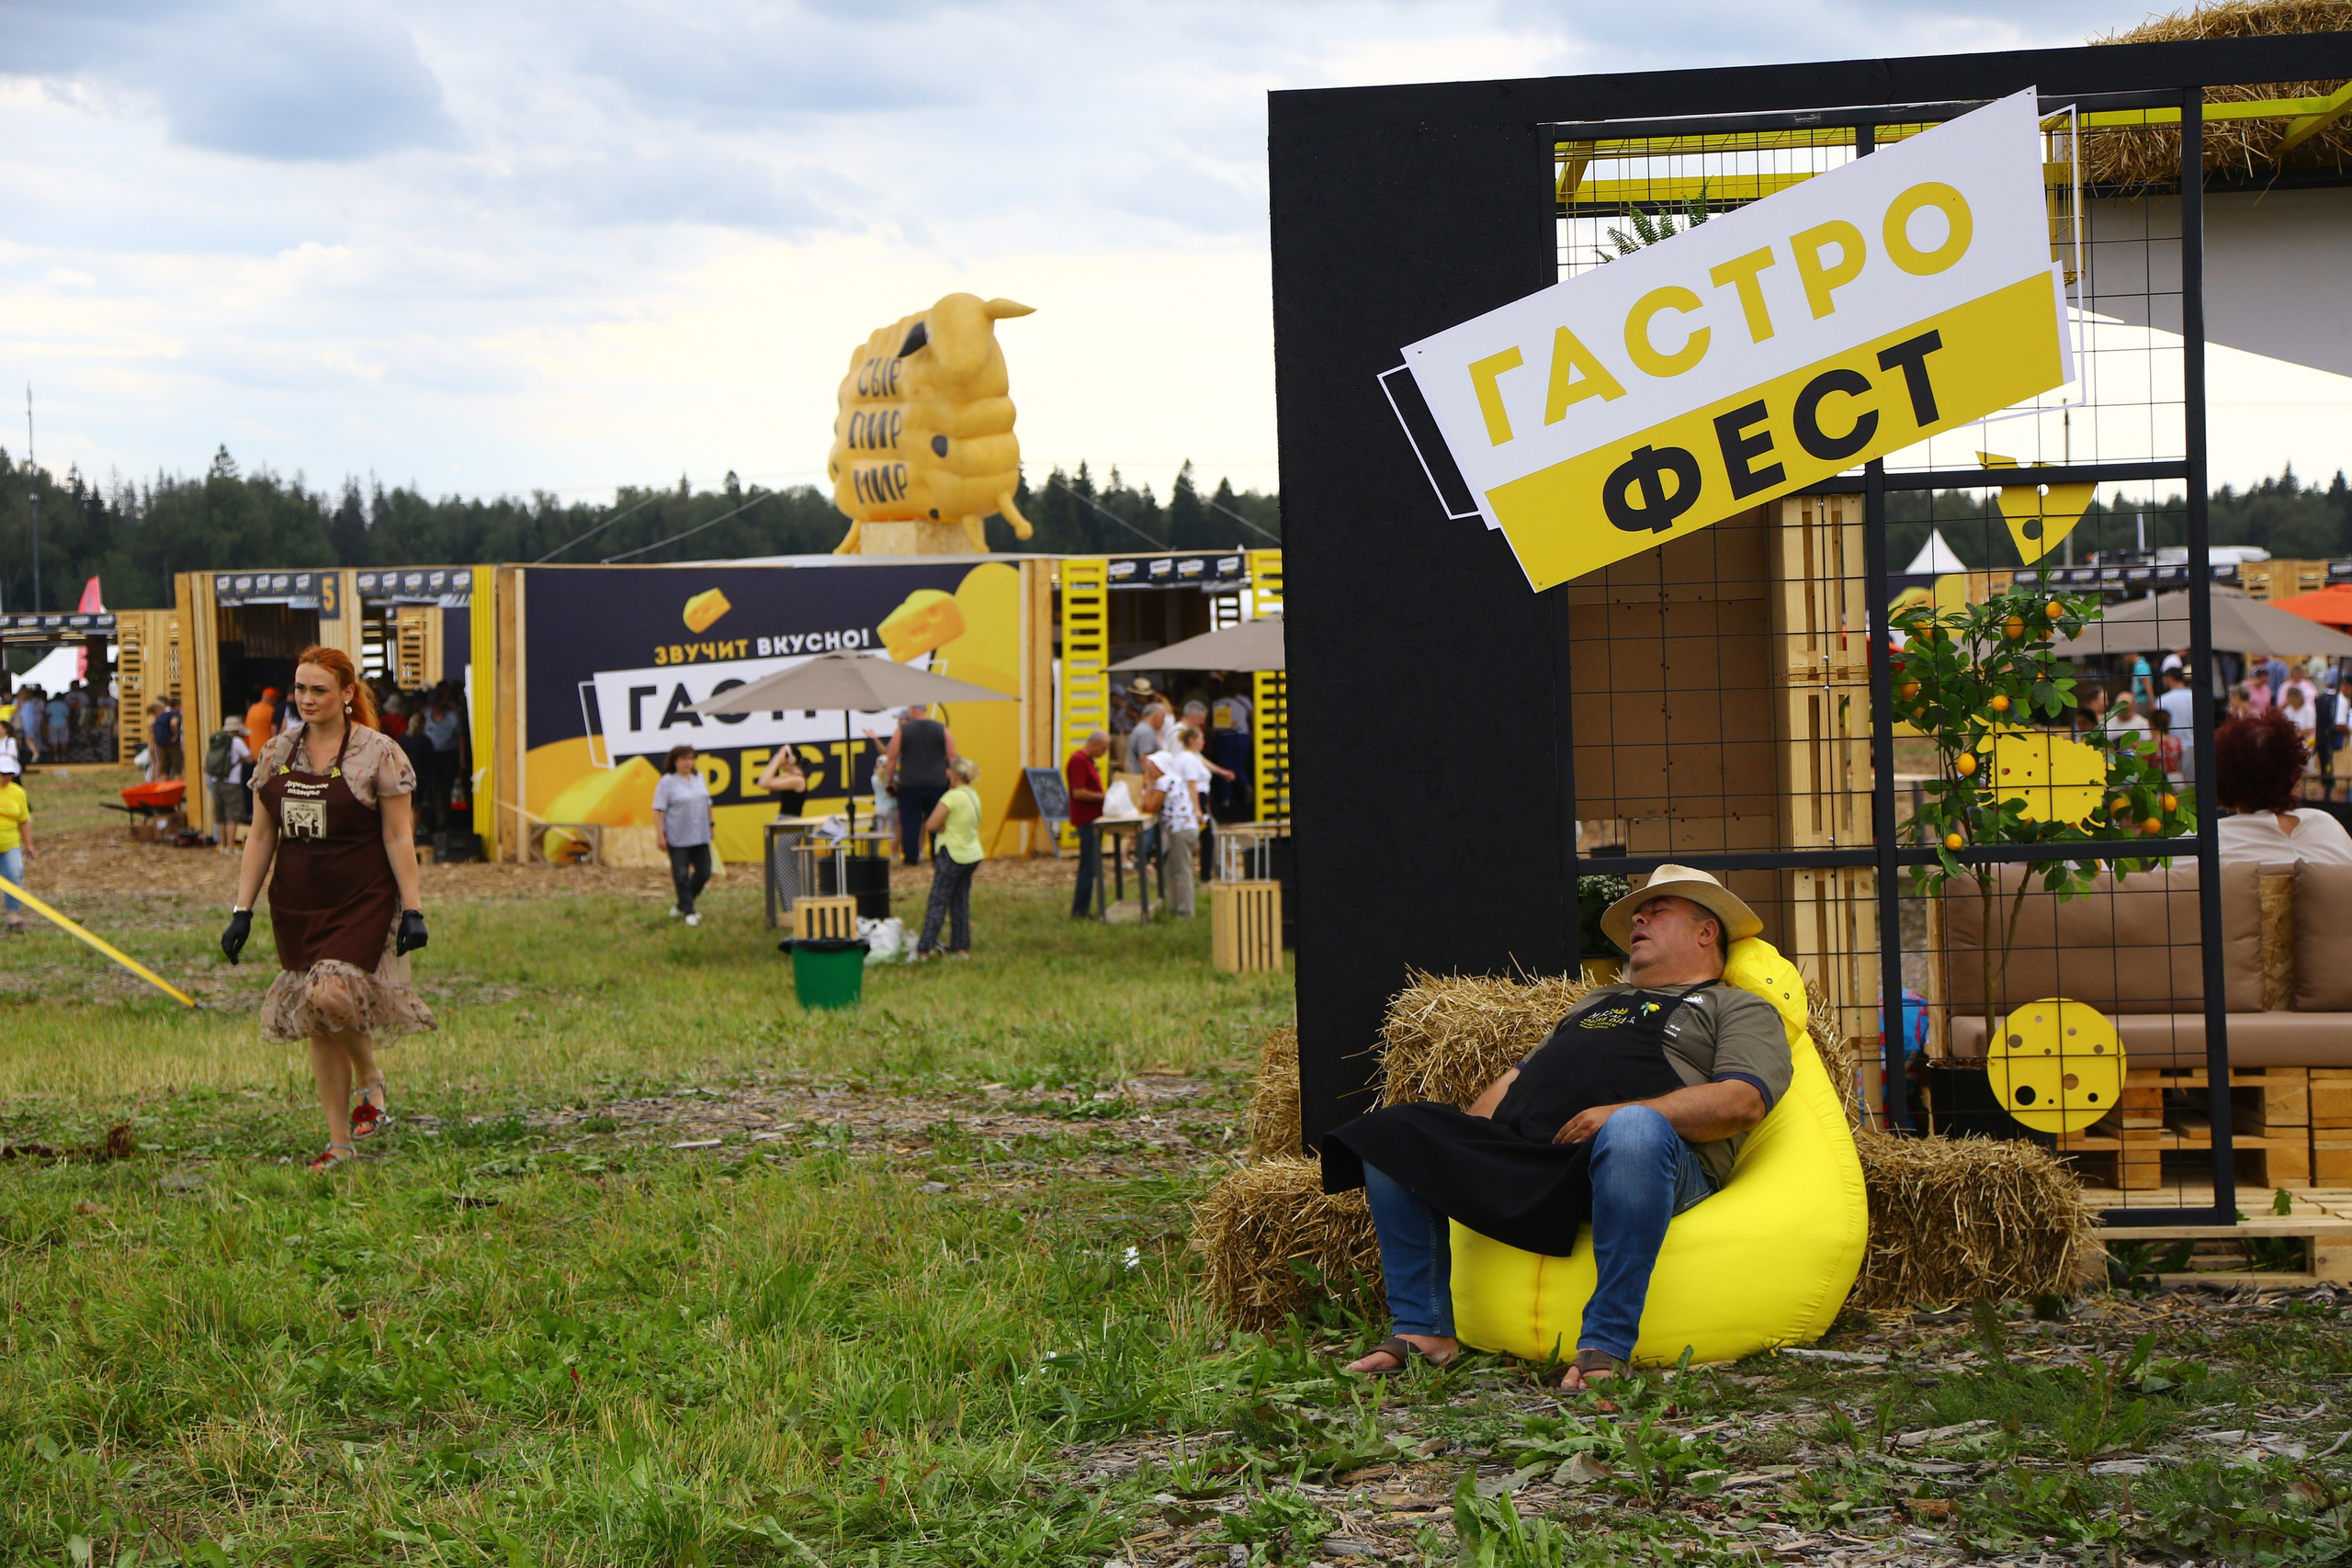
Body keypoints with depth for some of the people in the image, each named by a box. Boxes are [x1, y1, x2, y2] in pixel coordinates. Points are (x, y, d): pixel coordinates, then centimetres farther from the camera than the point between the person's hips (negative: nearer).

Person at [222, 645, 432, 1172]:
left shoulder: (379, 755, -5)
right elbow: (260, 837, 11)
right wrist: (242, 910, 7)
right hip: (296, 906, 5)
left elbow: (399, 837, -5)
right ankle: (340, 1142, 14)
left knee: (331, 996, -26)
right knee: (317, 1026, 5)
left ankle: (371, 1082, 3)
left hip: (362, 903, -5)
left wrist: (413, 910, -10)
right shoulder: (275, 754, 8)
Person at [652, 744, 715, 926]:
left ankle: (682, 905, 23)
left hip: (700, 836, 6)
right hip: (678, 838, -6)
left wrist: (710, 825, 19)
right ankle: (688, 912, 8)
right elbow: (658, 810, -10)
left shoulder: (699, 777, 10)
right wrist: (659, 835, -16)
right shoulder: (667, 782, -7)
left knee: (703, 872, 6)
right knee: (681, 875, -1)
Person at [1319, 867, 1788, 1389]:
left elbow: (1743, 1102, -2)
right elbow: (1517, 1077, 34)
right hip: (1522, 1157, 6)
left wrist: (1622, 1113, -15)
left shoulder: (1738, 1009, 18)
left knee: (1634, 1130, -42)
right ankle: (1423, 1330, -9)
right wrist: (1460, 1144, 12)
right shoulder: (1596, 1002, 39)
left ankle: (1606, 1348, -39)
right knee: (1391, 1133, -8)